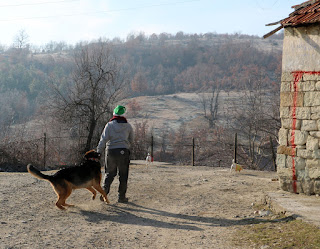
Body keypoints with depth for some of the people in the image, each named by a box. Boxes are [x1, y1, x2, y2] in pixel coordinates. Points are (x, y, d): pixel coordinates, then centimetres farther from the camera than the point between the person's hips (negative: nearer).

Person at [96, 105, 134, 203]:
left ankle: (104, 192, -3)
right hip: (124, 151, 0)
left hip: (111, 151, 0)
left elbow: (103, 139, -9)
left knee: (110, 173, 12)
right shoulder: (128, 126, 3)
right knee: (123, 175, 7)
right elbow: (131, 140, 12)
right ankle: (122, 196, 9)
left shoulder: (109, 125, -1)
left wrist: (98, 151, -10)